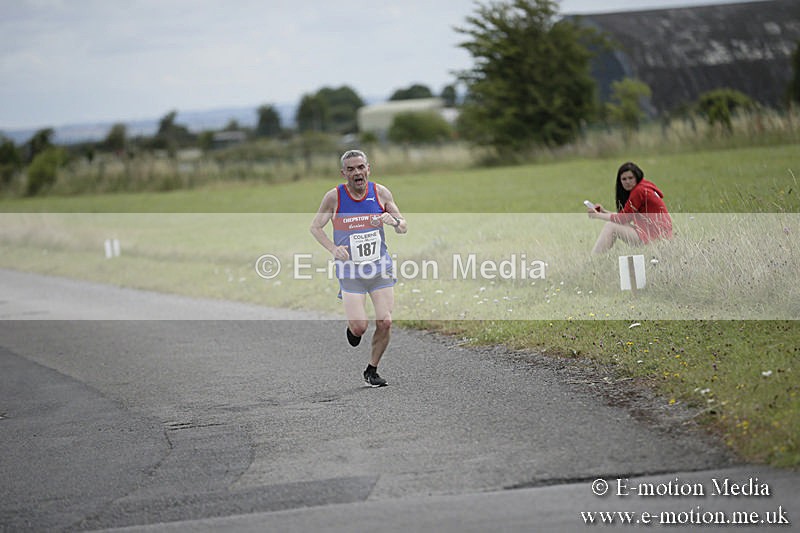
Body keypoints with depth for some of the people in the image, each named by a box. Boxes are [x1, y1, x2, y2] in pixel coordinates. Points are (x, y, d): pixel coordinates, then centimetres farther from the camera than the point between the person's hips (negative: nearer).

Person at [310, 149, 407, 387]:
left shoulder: (381, 193, -2)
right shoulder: (334, 197, -8)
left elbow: (404, 227, 6)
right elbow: (315, 227, 3)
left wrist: (395, 221, -19)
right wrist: (333, 249, -14)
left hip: (381, 269, 2)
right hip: (350, 271, -2)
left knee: (385, 323, -6)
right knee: (360, 327, -9)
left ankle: (372, 370, 15)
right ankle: (352, 327, 29)